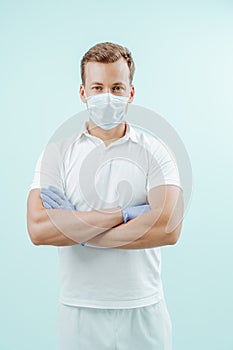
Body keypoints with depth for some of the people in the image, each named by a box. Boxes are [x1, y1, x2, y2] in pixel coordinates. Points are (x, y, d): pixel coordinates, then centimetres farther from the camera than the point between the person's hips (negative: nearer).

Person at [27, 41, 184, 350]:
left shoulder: (155, 152, -3)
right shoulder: (57, 153, -1)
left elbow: (168, 229, -17)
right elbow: (38, 230, -15)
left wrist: (77, 231, -15)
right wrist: (123, 213, -17)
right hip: (78, 310, 1)